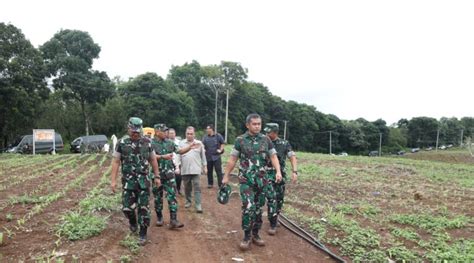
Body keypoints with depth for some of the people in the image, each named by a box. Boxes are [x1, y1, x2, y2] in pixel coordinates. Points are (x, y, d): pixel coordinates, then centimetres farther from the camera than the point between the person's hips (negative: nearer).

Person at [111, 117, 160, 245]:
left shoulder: (147, 142, 1)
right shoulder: (122, 143, -2)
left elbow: (153, 160, 8)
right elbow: (116, 162, -1)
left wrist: (157, 176, 7)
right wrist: (113, 180, -5)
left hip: (143, 180, 0)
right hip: (128, 180, 0)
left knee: (144, 208, 0)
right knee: (127, 207, 2)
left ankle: (143, 234, 12)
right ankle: (133, 222, 36)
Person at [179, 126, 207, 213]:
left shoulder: (199, 143, 4)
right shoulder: (181, 143, 4)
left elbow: (203, 156, 9)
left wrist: (204, 166, 10)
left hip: (196, 169, -1)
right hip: (185, 170, 2)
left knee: (197, 187, -5)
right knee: (187, 187, 13)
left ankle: (198, 205, -4)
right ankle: (188, 201, 31)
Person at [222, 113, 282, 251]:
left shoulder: (266, 140, 4)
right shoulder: (240, 140, -3)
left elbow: (273, 157, 4)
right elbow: (232, 159, 1)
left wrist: (278, 171, -12)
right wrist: (226, 176, 2)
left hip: (261, 180, 3)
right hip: (246, 179, -3)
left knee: (258, 208, 9)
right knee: (248, 207, -12)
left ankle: (255, 234, 23)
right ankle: (246, 237, 2)